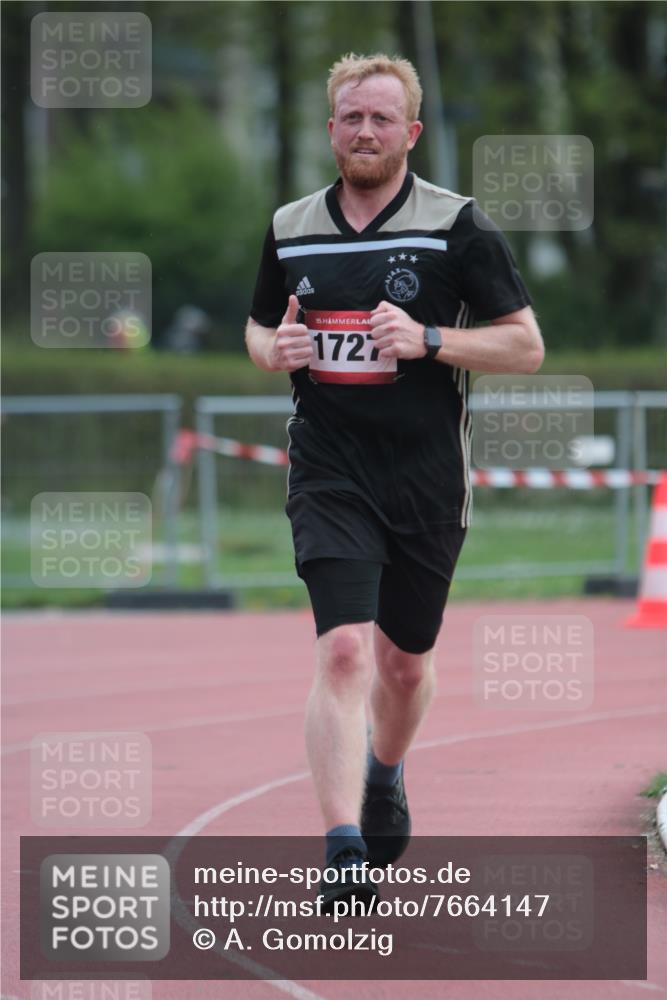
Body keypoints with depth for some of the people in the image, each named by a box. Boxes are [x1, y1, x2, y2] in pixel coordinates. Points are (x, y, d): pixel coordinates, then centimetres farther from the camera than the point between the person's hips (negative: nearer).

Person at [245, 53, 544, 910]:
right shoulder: (291, 230, 6)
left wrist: (428, 340, -17)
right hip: (329, 476, 0)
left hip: (427, 477, 0)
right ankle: (345, 853, -24)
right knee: (344, 648, -17)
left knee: (405, 660, 15)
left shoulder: (457, 228, -3)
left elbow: (527, 346, -2)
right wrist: (274, 349, -3)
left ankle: (384, 773, 48)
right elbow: (259, 328, 21)